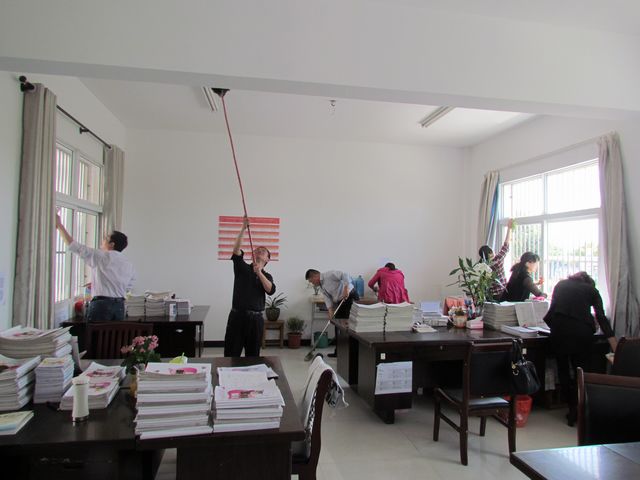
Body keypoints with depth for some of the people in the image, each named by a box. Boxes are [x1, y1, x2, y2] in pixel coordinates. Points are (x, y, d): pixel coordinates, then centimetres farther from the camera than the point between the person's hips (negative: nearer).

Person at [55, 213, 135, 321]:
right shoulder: (129, 264, 11)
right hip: (120, 305, 6)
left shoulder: (101, 256, -7)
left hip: (101, 304, -6)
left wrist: (59, 225, 4)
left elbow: (74, 246, -5)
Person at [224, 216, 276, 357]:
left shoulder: (266, 276, 9)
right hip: (237, 316, -1)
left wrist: (259, 273, -19)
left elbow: (271, 291, -11)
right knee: (231, 353, 1)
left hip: (256, 318, 1)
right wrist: (243, 229, -19)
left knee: (253, 353, 10)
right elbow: (236, 250, -10)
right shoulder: (242, 268, 7)